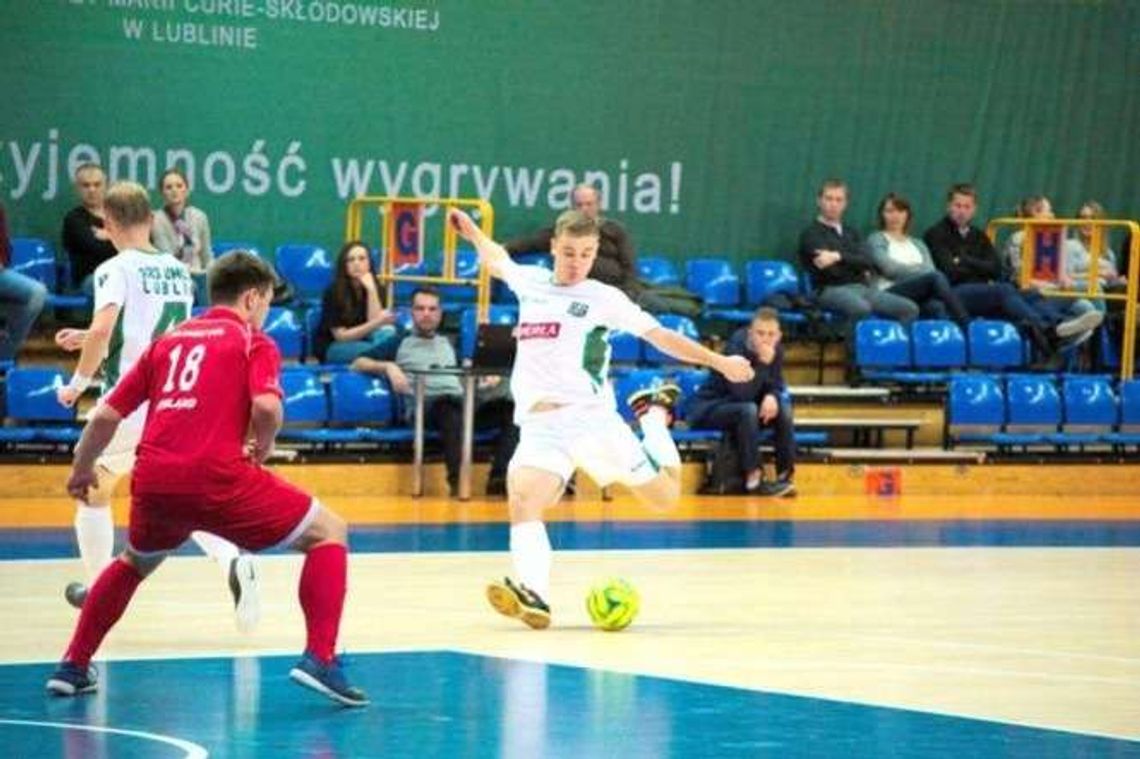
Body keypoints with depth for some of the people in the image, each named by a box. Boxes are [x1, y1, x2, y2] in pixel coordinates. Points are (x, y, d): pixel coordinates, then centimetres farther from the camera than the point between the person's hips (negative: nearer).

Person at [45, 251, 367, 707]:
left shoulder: (168, 341, 23)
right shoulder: (253, 343, 9)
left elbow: (106, 415, 20)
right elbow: (266, 406, -11)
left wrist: (82, 468, 34)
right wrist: (262, 448, 9)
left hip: (153, 480, 5)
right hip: (217, 476, -5)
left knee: (135, 561, 35)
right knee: (328, 533, 8)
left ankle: (73, 667, 32)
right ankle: (319, 660, -7)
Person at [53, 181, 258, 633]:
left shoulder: (115, 270, -8)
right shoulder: (178, 271, 13)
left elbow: (102, 330, -23)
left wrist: (78, 383, -8)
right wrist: (90, 340, 30)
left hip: (129, 400, -5)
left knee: (93, 490, 19)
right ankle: (233, 562, -23)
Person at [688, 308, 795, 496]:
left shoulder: (776, 351, -7)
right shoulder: (736, 348, -26)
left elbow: (776, 386, 2)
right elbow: (742, 394, -33)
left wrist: (772, 397, -21)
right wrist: (762, 364, -40)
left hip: (741, 407, 7)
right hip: (708, 408, -7)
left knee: (784, 410, -16)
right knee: (748, 410, -35)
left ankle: (786, 475, -14)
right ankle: (753, 479, -35)